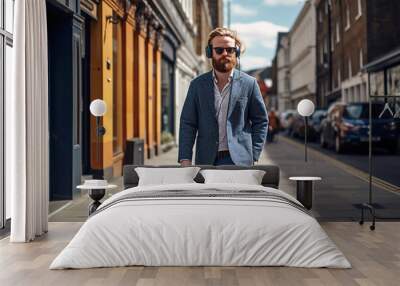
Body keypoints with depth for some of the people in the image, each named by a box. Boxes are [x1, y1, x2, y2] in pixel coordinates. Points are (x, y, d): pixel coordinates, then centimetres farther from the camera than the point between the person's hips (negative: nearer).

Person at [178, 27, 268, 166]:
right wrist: (185, 160, -4)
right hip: (206, 161, 1)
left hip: (239, 160, -1)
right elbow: (187, 124, 5)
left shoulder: (248, 83, 4)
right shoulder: (198, 84, 7)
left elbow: (261, 121, 8)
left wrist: (253, 156, 0)